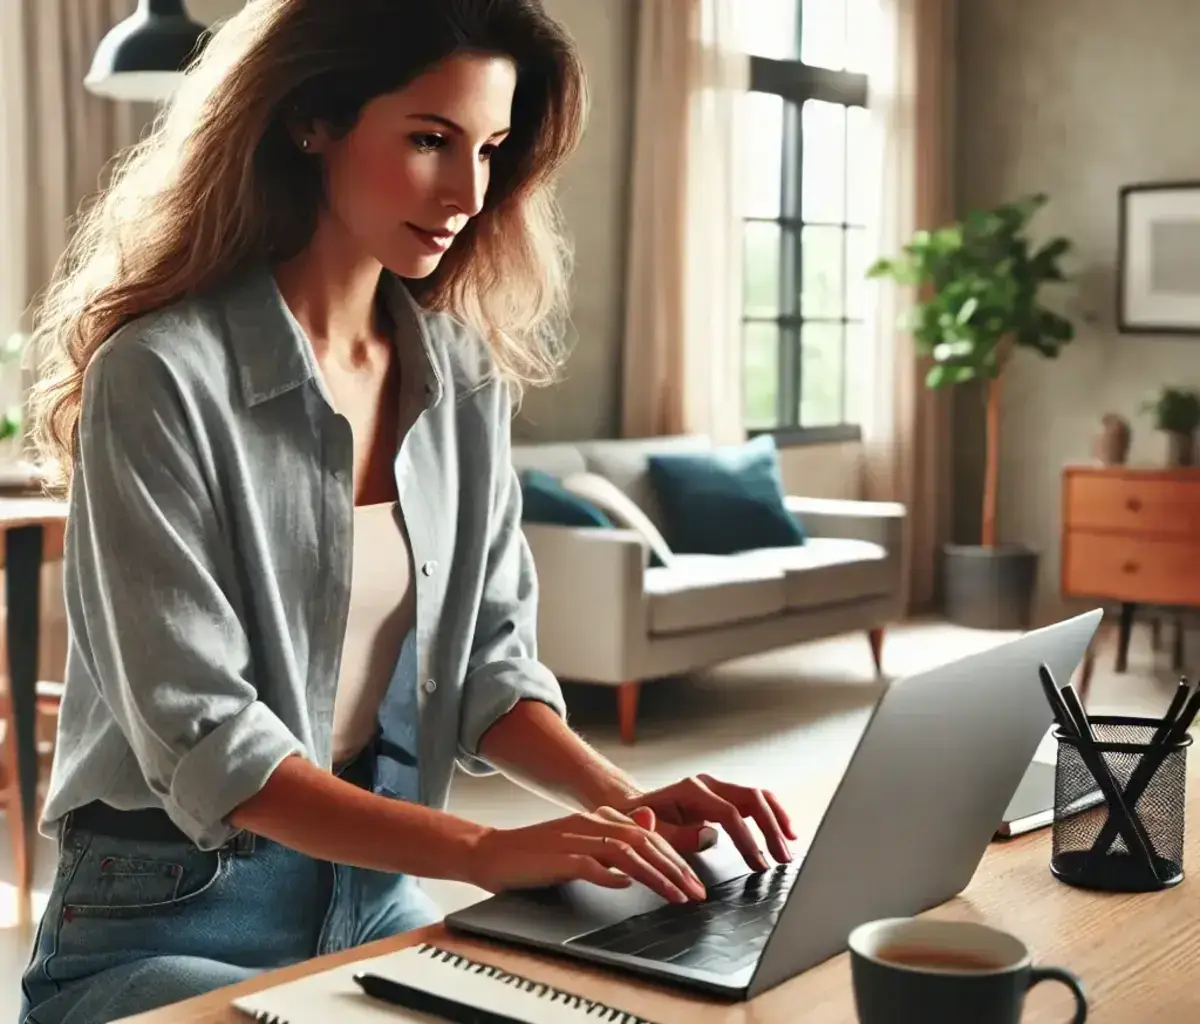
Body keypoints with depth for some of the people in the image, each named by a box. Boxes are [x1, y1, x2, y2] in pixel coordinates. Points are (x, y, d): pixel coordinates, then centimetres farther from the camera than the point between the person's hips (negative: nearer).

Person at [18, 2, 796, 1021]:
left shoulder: (464, 374, 3)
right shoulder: (163, 373, -16)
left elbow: (488, 659, 5)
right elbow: (200, 735, -21)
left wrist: (623, 802, -13)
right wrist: (486, 851, -30)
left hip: (379, 895, 6)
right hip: (169, 925, -5)